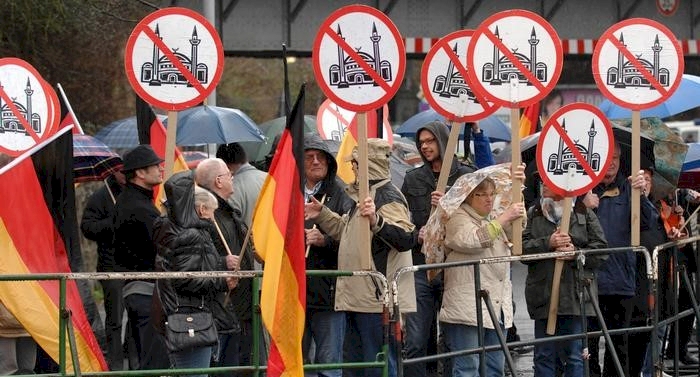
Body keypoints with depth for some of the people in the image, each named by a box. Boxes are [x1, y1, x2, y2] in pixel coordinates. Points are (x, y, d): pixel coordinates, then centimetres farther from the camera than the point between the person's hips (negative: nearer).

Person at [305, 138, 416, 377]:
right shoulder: (365, 194, 18)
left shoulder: (388, 198, -14)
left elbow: (406, 239, -28)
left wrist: (376, 221, -42)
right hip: (358, 298, 11)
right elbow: (347, 231, 34)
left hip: (378, 298, -11)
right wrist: (322, 215, 23)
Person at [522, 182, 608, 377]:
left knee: (575, 356, 2)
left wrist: (576, 253, -13)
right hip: (544, 295, 1)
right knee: (544, 356, 6)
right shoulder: (533, 215, 8)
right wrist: (548, 243, -17)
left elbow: (601, 250, 2)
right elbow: (522, 247, -4)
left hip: (577, 295, -1)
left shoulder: (585, 215, 8)